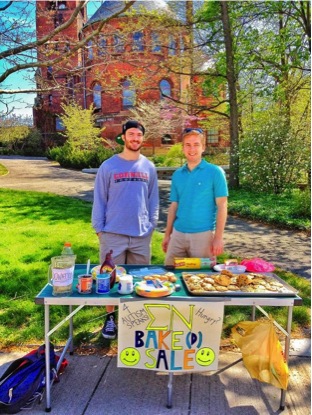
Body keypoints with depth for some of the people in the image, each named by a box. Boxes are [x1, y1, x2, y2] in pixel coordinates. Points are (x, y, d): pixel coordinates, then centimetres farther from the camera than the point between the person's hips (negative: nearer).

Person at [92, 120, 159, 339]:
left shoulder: (149, 167, 6)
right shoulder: (108, 166, -2)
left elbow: (153, 199, 11)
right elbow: (99, 200, 0)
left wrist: (152, 224, 6)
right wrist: (99, 228, -2)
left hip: (141, 234, 2)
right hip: (113, 233, -2)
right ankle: (110, 317, 25)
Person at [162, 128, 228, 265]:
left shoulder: (215, 172, -5)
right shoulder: (177, 174, 7)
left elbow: (222, 206, -7)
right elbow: (174, 206, 12)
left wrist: (218, 237, -12)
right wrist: (167, 234, 11)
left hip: (203, 234, -4)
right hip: (178, 234, 4)